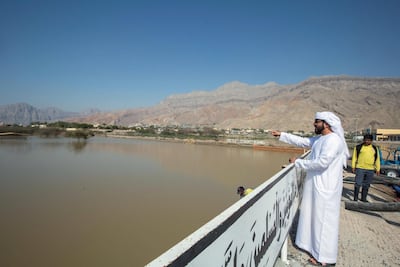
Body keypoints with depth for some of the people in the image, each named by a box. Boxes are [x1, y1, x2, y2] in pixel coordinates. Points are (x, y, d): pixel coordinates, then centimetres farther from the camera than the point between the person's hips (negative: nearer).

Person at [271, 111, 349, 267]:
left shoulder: (333, 140, -18)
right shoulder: (319, 139, 10)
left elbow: (322, 162, -26)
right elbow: (301, 141, 20)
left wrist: (298, 162, -17)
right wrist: (282, 135, 20)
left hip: (325, 188, -9)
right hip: (316, 185, 9)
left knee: (323, 219, 1)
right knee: (315, 217, 17)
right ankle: (315, 246, 33)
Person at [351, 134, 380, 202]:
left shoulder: (374, 148, 10)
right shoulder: (358, 147, 1)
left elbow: (377, 159, 13)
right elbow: (354, 157, 3)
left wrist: (378, 169, 9)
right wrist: (353, 166, -2)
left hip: (370, 169, 3)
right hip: (360, 168, -3)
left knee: (366, 185, 10)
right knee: (358, 183, -7)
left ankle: (363, 198, 20)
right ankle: (355, 198, 3)